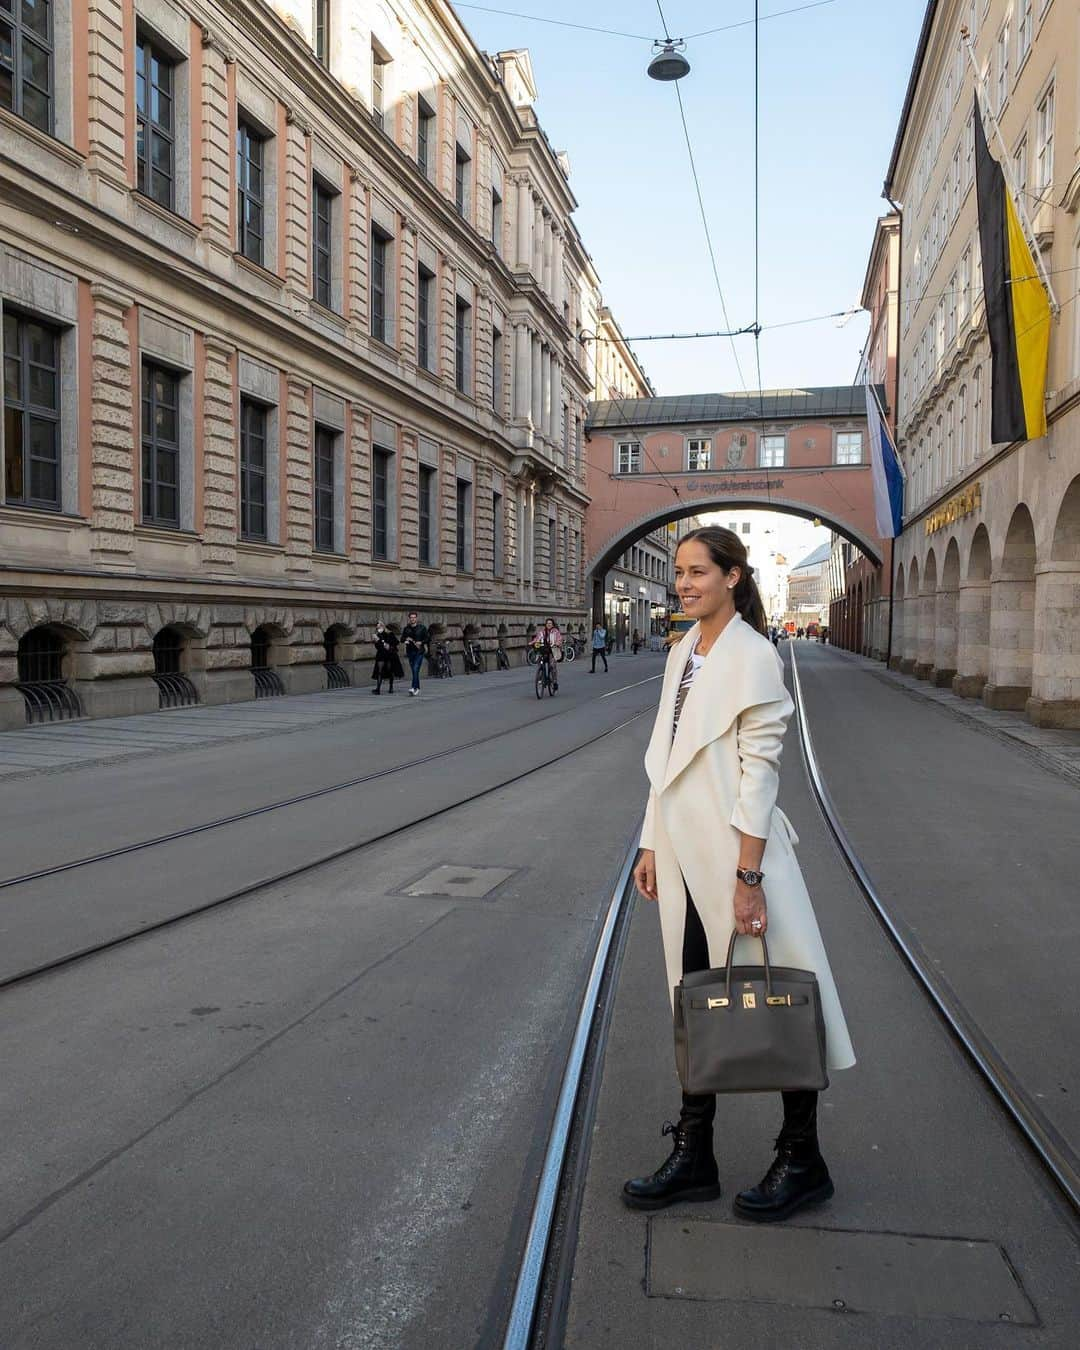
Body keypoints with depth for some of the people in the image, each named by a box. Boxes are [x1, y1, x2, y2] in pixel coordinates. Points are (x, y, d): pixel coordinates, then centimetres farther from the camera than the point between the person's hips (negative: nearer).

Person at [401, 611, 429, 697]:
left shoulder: (421, 628, 1)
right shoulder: (406, 629, 8)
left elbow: (428, 638, 3)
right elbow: (402, 639, 14)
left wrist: (421, 642, -12)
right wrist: (406, 639, -8)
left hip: (419, 651, -4)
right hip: (410, 651, 4)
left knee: (416, 669, -16)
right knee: (413, 671, 9)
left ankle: (414, 688, -23)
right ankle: (417, 688, 21)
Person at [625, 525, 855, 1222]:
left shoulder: (753, 657, -11)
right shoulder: (683, 652, 12)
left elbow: (759, 769, -16)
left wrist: (747, 877, -19)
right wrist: (652, 845, 13)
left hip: (735, 852, -8)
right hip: (684, 857, 8)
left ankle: (802, 1161, 24)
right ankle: (694, 1158, 27)